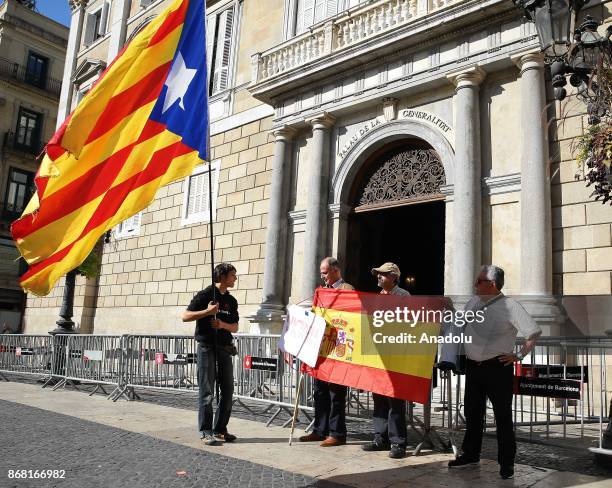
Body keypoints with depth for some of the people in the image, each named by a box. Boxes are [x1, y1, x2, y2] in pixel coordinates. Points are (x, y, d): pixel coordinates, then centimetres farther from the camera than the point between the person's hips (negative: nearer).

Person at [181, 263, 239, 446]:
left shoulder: (231, 301, 13)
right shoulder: (205, 294, -5)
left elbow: (235, 327, 12)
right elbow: (185, 316, -9)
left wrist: (223, 324, -9)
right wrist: (207, 311, -18)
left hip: (225, 348, 6)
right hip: (207, 347, -6)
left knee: (228, 390, 7)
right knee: (206, 392, -3)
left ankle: (220, 429, 18)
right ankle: (205, 432, 4)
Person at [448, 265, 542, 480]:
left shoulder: (510, 306, -11)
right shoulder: (473, 302, 7)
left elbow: (534, 332, -11)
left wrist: (519, 355, -10)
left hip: (498, 367, -6)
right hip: (472, 366, 6)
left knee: (503, 416, 4)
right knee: (472, 412, 15)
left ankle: (506, 462, 16)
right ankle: (470, 455, 29)